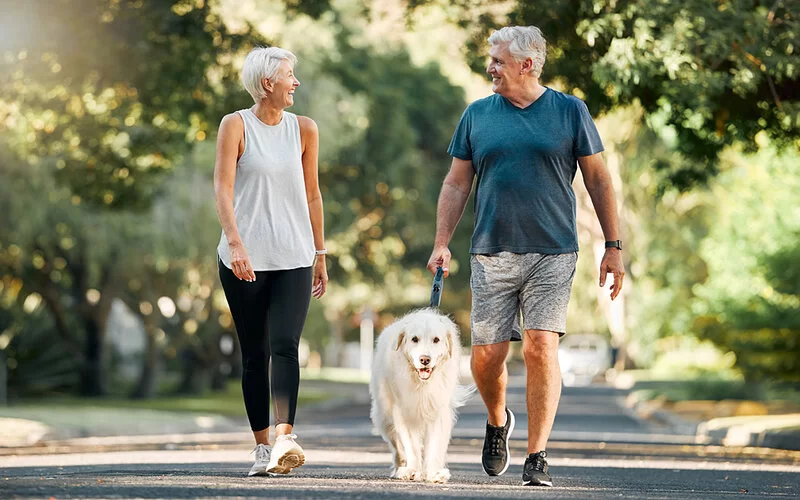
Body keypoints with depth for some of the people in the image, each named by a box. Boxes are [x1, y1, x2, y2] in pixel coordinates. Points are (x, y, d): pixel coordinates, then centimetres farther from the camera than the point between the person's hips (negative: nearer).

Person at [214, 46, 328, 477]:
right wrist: (235, 242, -24)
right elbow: (223, 187, -10)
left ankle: (285, 437, -28)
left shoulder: (304, 129, 9)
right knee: (254, 354, 4)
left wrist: (320, 254, 17)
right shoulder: (236, 126, -1)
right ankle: (262, 446, 11)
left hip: (293, 258, 1)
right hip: (244, 259, -1)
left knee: (284, 345, -16)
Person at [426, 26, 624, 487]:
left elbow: (598, 179, 6)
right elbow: (457, 184, 13)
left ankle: (537, 457, -5)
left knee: (541, 348, -11)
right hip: (492, 254, 2)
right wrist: (441, 243, 4)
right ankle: (498, 422, 30)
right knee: (487, 355, -1)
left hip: (553, 254, -2)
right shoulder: (477, 115, 10)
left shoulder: (570, 111, 3)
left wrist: (614, 247, 2)